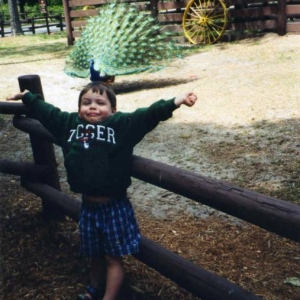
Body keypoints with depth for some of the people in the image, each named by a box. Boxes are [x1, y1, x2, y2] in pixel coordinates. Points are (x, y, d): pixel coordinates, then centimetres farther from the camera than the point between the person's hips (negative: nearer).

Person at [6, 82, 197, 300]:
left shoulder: (123, 124, -11)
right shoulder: (68, 123, 3)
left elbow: (149, 114, -21)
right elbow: (45, 111, 18)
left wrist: (174, 102, -35)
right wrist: (27, 97, 30)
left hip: (114, 207, -5)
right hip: (88, 206, 5)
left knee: (113, 257, 10)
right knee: (94, 254, 25)